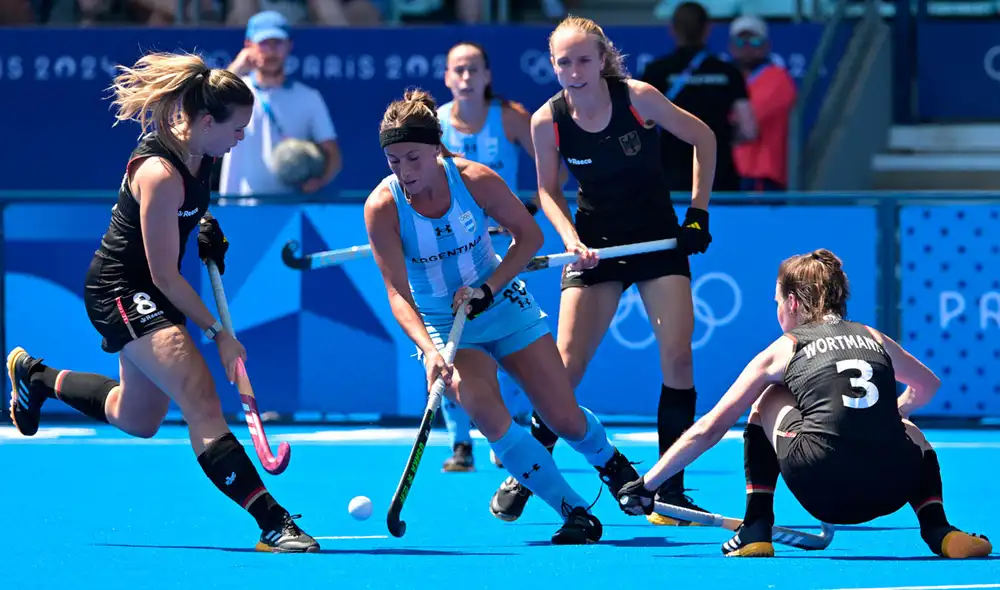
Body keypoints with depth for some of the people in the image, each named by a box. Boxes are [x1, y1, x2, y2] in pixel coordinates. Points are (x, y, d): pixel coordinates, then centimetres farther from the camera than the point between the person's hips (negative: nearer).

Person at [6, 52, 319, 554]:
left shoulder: (198, 152, -2)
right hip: (119, 292, -10)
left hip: (150, 295, 10)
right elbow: (165, 275, -23)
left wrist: (206, 227, 7)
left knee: (138, 420, 25)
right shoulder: (159, 174, -28)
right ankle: (273, 523, -33)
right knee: (202, 402, -24)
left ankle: (36, 377, 46)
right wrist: (218, 333, -19)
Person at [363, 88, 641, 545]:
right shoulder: (382, 207, -19)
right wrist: (428, 351, -36)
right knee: (487, 413, -28)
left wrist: (488, 288, -18)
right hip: (442, 329, -1)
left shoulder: (476, 180, -17)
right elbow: (397, 293, -21)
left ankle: (609, 462, 37)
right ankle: (576, 513, -18)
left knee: (565, 419, -1)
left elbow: (529, 235, -4)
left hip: (504, 306, 1)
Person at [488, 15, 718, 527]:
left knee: (677, 356, -12)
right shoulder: (547, 121, -12)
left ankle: (670, 490, -2)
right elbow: (548, 190, 4)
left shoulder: (638, 98, -17)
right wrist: (570, 236, -14)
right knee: (567, 364, -8)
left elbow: (702, 138, -2)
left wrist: (699, 212, -5)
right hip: (596, 245, 1)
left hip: (659, 239, 0)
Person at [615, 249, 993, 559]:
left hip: (822, 491, -3)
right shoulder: (874, 339, 22)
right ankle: (939, 530, 14)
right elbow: (927, 385, 44)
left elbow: (708, 430, 18)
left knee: (768, 402, 27)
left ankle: (756, 531, 20)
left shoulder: (784, 350, 16)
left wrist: (646, 484, 26)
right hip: (891, 490, 3)